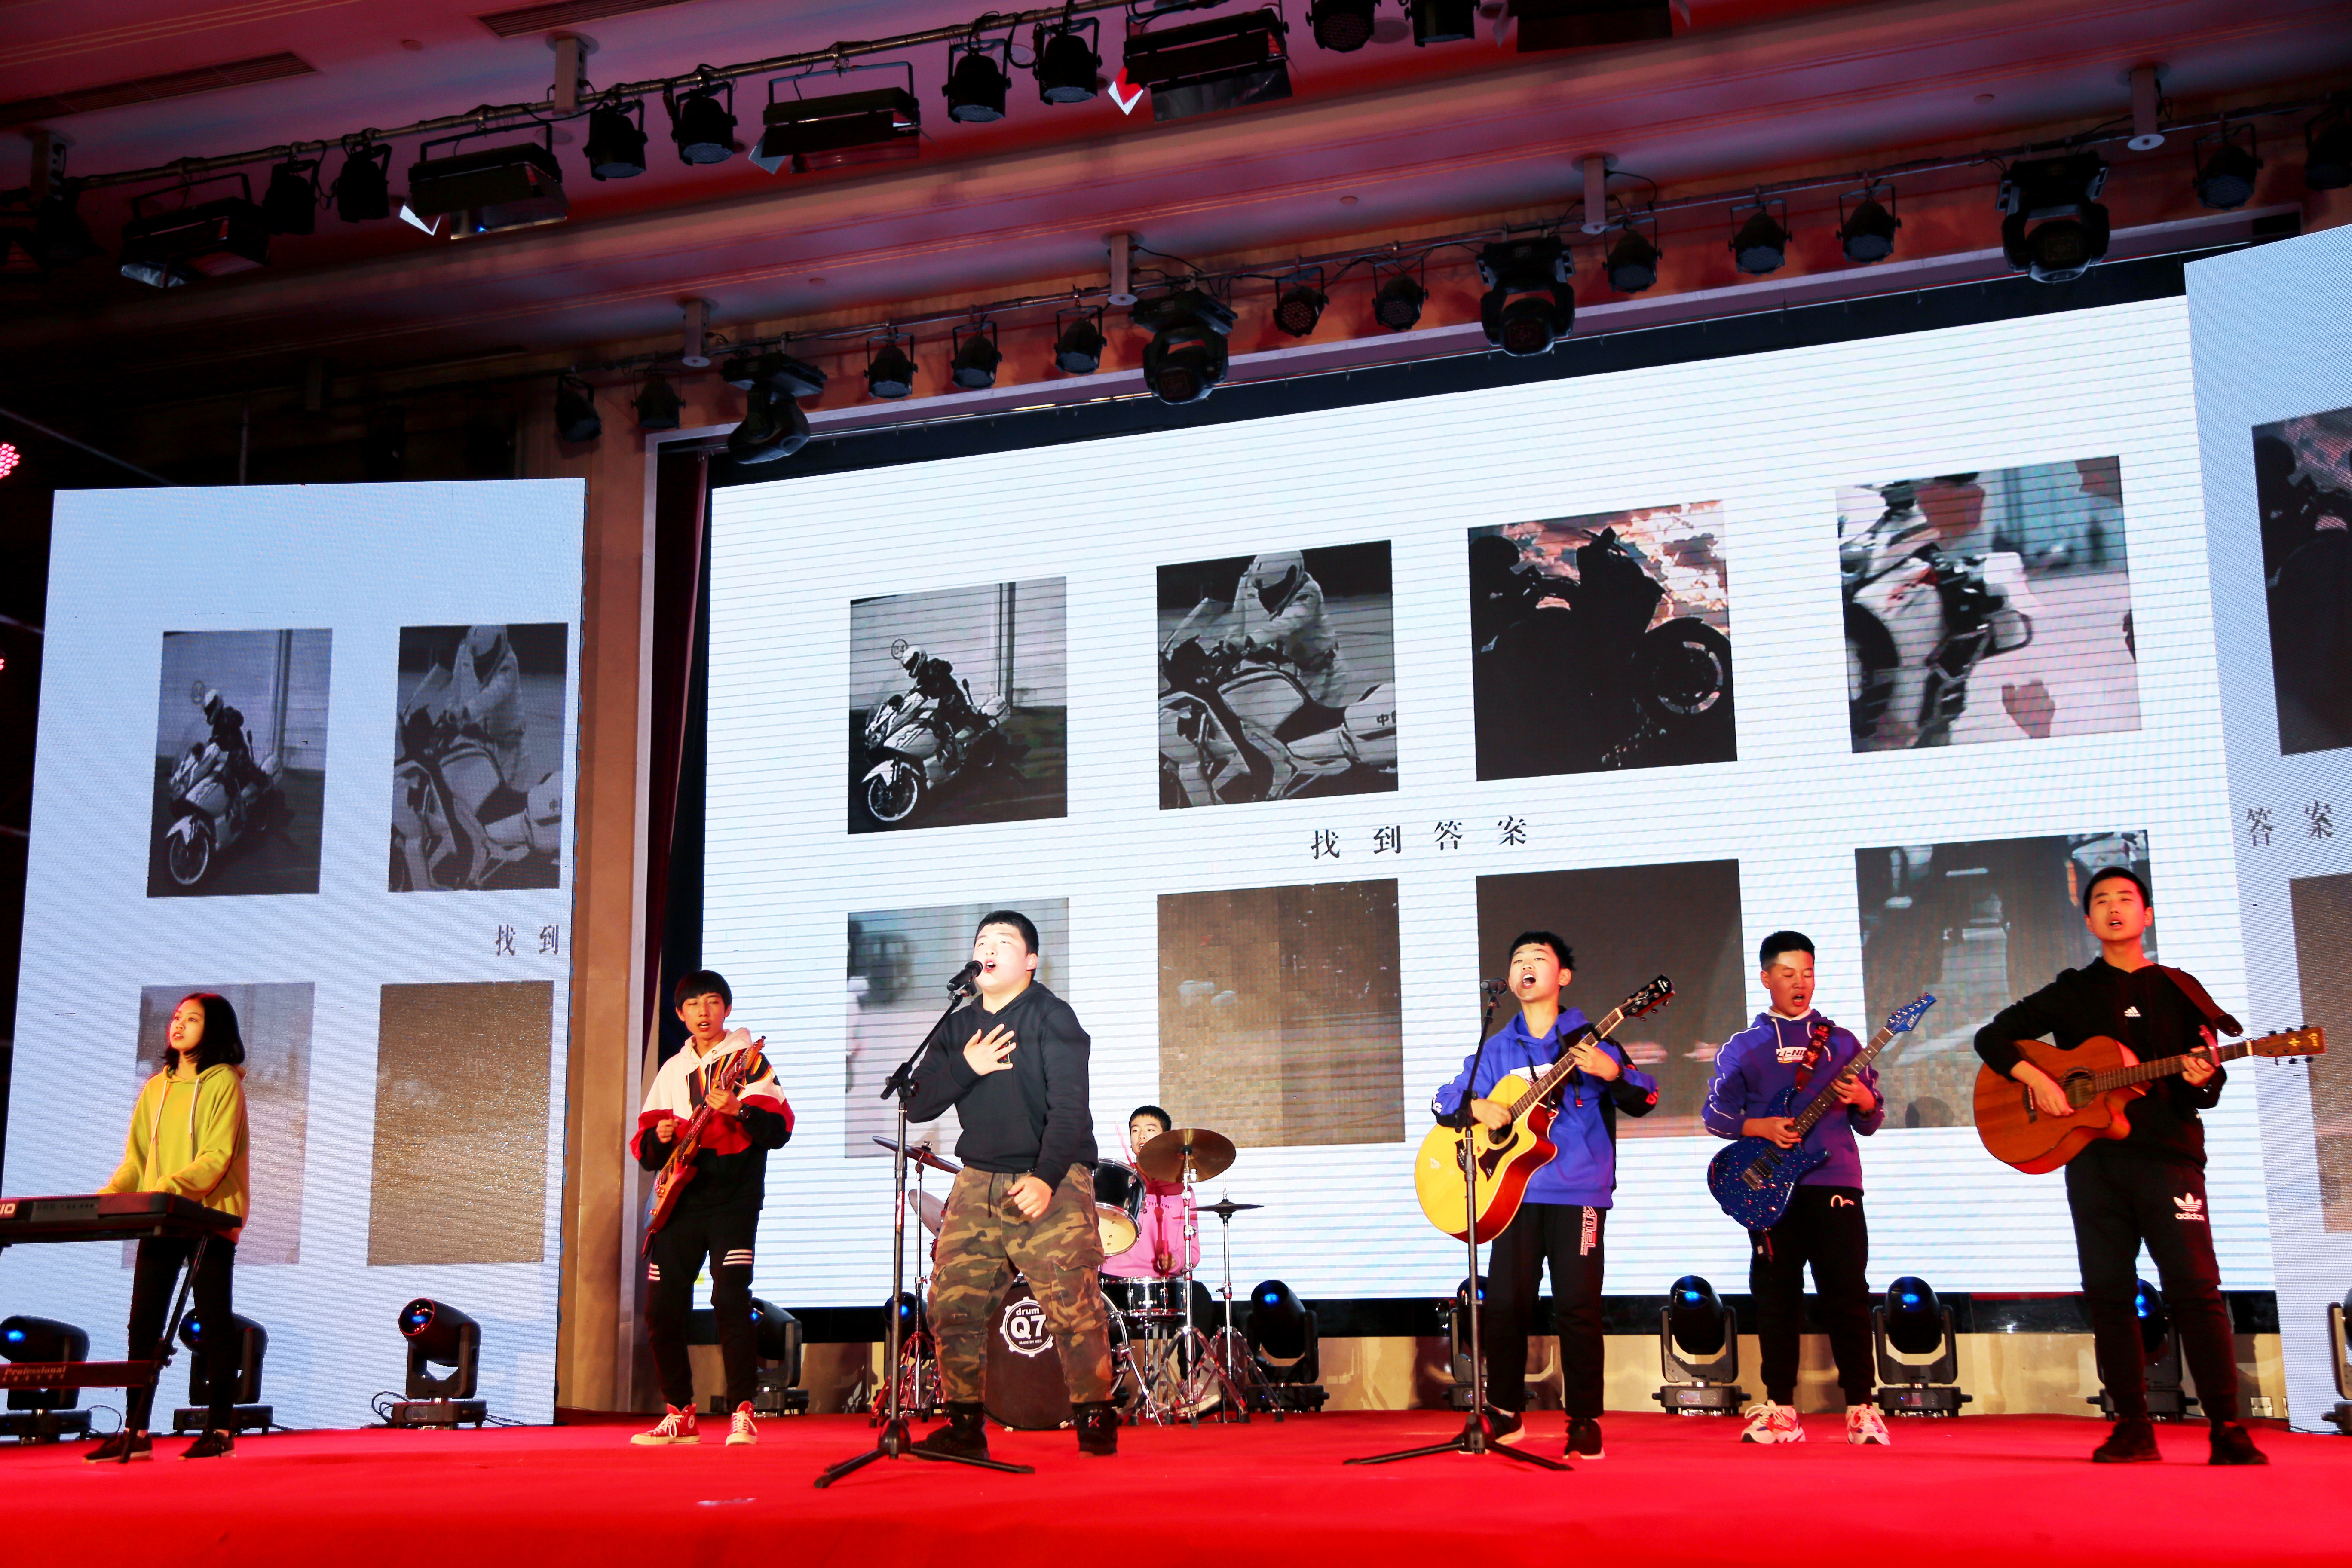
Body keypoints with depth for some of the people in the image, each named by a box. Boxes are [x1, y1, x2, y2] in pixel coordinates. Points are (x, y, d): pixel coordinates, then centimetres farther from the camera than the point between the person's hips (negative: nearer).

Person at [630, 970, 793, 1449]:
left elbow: (778, 1131, -8)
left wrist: (736, 1110, -24)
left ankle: (742, 1413, -10)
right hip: (681, 1200, 5)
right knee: (662, 1309, 2)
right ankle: (679, 1415, 15)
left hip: (733, 1199, -5)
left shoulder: (748, 1060, 1)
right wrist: (659, 1137, -5)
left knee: (731, 1301, -17)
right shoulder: (671, 1071, 17)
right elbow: (647, 1152, 18)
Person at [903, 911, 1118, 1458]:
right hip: (977, 1182, 5)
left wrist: (1046, 1178, -23)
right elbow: (917, 1106, 9)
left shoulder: (1052, 1018, -2)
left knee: (1073, 1305, -13)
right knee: (952, 1305, -3)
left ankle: (1095, 1419, 0)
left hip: (1051, 1183, -5)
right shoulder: (956, 1029, 16)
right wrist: (965, 1068, -8)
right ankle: (964, 1427, 8)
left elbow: (1069, 1108, -12)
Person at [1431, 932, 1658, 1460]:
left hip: (1578, 1192, -3)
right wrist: (1474, 1106, -7)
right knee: (1505, 1303, 0)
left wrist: (1612, 1072, -23)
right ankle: (1505, 1413, 15)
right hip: (1516, 1192, 3)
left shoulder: (1589, 1041, 4)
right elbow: (1444, 1099, 15)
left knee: (1578, 1306, -5)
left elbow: (1644, 1101, -3)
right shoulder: (1497, 1049, 14)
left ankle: (1585, 1424, 5)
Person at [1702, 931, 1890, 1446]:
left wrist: (1863, 1102, -10)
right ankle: (1780, 1408, 9)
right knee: (1777, 1297, 2)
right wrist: (1760, 1126, -11)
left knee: (1847, 1292, -5)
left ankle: (1861, 1407, 0)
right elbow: (1714, 1113, 6)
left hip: (1834, 1180, 0)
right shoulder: (1743, 1047, 10)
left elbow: (1872, 1120, 12)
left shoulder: (1841, 1042, 12)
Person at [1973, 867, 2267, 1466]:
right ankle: (2133, 1428, 7)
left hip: (2168, 1152, -2)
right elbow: (1992, 1037, 11)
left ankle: (2228, 1431, -7)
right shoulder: (2072, 992, 13)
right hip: (2093, 1158, 2)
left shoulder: (2179, 990, 11)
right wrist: (2037, 1079, -5)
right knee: (2108, 1291, 1)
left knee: (2195, 1288, -10)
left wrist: (2202, 1080, -16)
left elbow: (2207, 1089, 8)